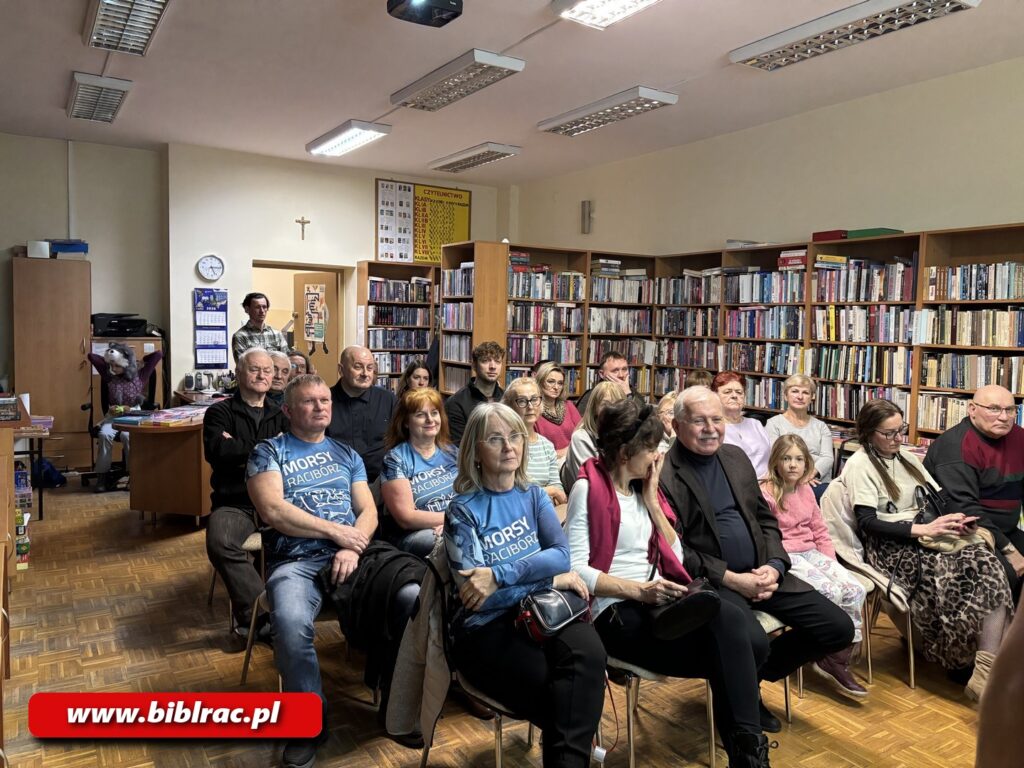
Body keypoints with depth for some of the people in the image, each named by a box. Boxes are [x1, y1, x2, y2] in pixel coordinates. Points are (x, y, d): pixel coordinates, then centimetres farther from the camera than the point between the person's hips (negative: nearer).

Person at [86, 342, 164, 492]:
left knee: (127, 436, -34)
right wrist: (108, 360, 13)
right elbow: (91, 356, 14)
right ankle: (102, 475, -22)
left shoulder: (139, 376, 2)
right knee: (104, 435, -30)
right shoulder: (109, 375, 9)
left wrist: (141, 361, 9)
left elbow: (159, 354, -2)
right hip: (113, 417, 3)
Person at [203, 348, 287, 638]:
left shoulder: (280, 415, 18)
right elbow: (217, 451, -11)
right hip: (234, 503, -2)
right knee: (220, 543, -34)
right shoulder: (220, 412, 10)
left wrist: (239, 450, -8)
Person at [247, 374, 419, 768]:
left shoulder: (346, 453, 20)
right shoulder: (269, 452, 8)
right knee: (291, 624, -36)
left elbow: (368, 511, 11)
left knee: (414, 597, -24)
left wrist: (352, 549, -10)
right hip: (295, 560, -3)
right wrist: (337, 531, -8)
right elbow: (273, 510, -7)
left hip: (350, 554, 3)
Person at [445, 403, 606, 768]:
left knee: (588, 653, -29)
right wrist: (551, 578, -12)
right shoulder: (463, 510, -4)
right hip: (487, 627, -3)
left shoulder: (533, 495, 10)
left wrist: (500, 574, -20)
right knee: (560, 691, -27)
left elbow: (562, 554, -5)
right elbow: (477, 596, -13)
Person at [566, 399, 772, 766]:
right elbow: (575, 569, -16)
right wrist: (639, 589, -22)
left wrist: (651, 498, 1)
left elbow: (675, 556, 9)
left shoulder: (642, 486, 14)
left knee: (752, 644, -19)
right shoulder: (588, 489, -9)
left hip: (659, 603, 7)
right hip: (619, 613, -7)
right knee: (728, 619, -28)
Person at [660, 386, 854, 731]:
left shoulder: (736, 457, 12)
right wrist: (732, 579, -17)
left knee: (839, 628, 1)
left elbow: (765, 518, 15)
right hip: (710, 582, -7)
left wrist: (774, 565, -2)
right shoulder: (665, 474, -13)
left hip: (760, 572, 8)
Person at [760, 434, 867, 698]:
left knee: (855, 589, -13)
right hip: (784, 558, -7)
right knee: (831, 592, -25)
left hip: (811, 553, 7)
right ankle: (828, 659, -4)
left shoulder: (806, 489, 12)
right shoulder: (765, 492, -12)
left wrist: (832, 563, 7)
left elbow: (820, 531, 16)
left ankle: (840, 658, -4)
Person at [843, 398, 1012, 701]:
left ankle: (987, 671, -27)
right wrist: (923, 529, -19)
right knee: (949, 577, -33)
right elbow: (867, 523, -12)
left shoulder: (908, 458, 20)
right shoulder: (859, 465, -4)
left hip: (927, 536, 7)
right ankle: (962, 663, -18)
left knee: (986, 561, -23)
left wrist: (959, 520, -4)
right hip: (890, 546, -7)